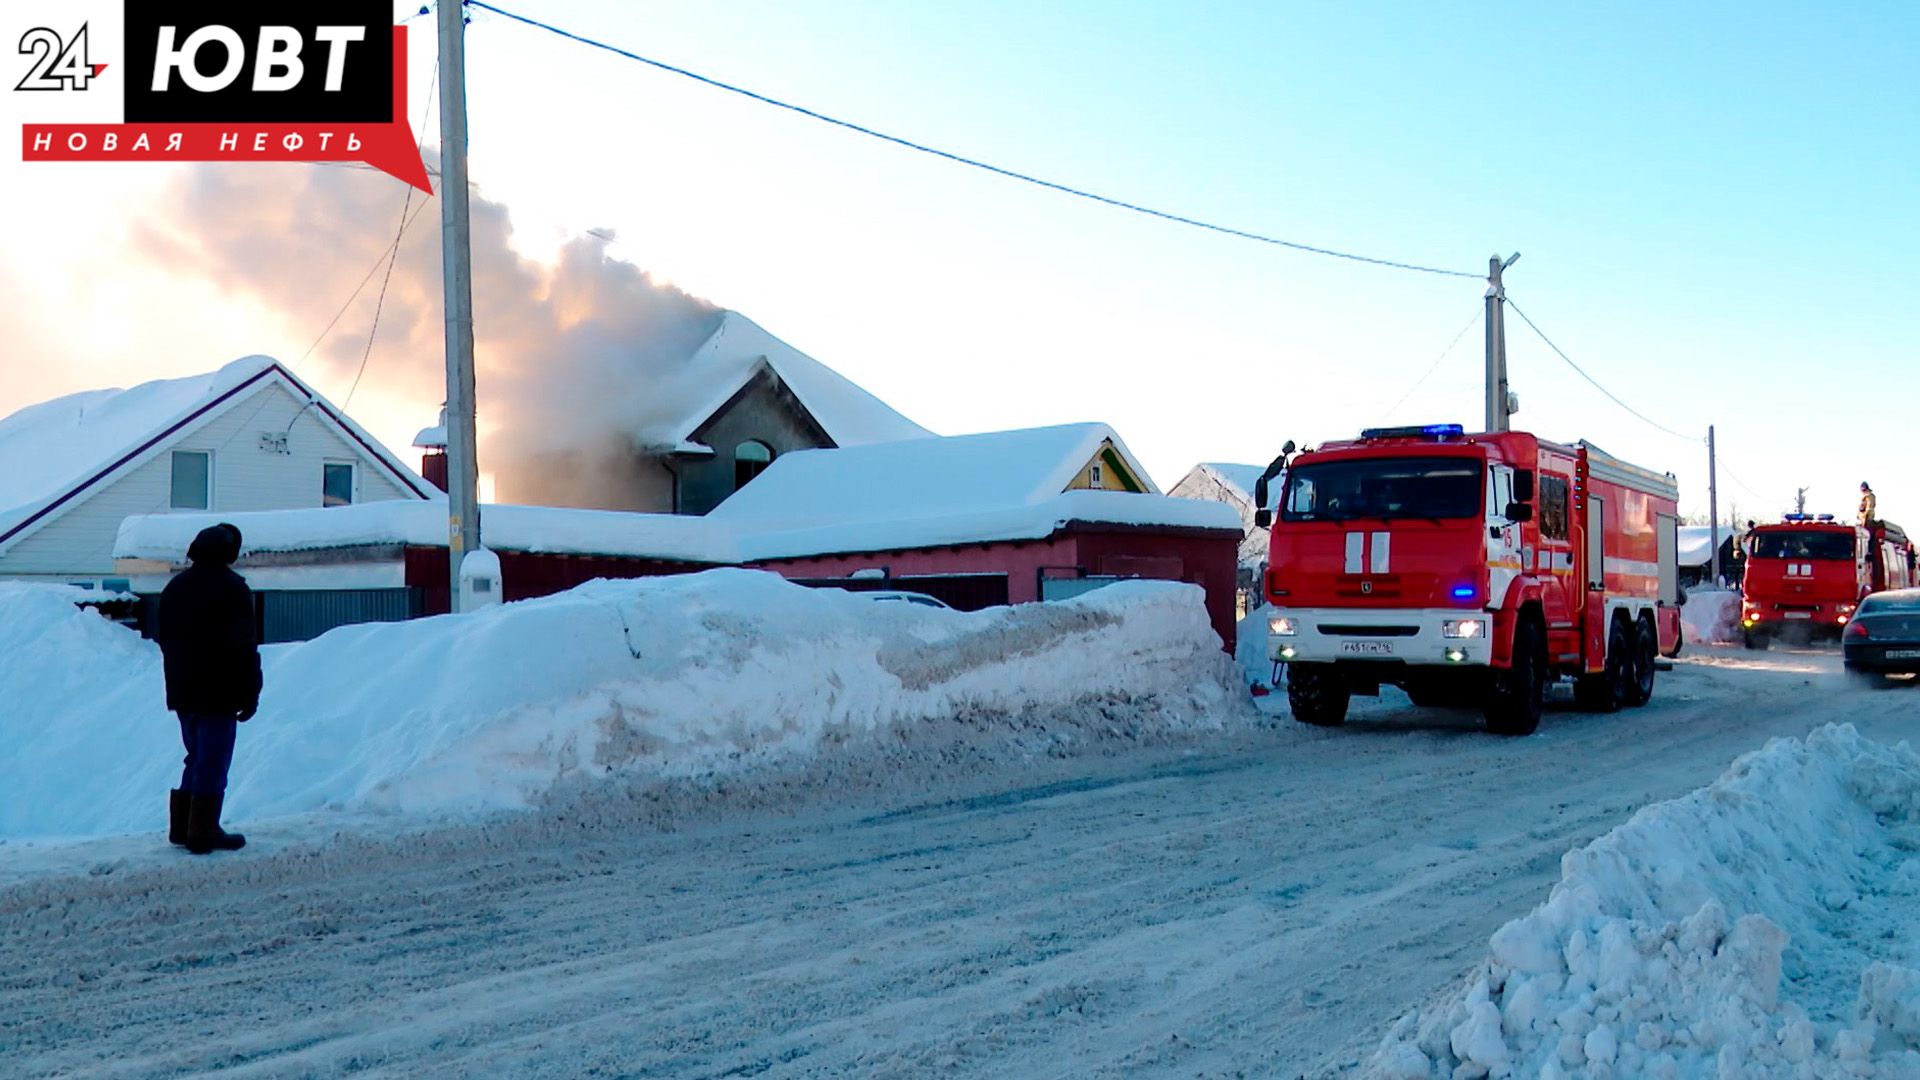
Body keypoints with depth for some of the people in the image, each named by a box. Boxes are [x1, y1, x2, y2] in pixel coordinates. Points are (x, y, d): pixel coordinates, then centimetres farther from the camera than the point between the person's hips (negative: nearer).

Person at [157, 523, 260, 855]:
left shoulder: (174, 588, 14)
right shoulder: (232, 588, -12)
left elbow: (166, 641, 20)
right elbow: (244, 647, -15)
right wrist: (250, 693, -10)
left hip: (182, 692, 8)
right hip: (218, 694, -8)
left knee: (197, 759, 18)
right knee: (212, 764, -3)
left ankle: (181, 827, 18)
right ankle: (203, 833, -2)